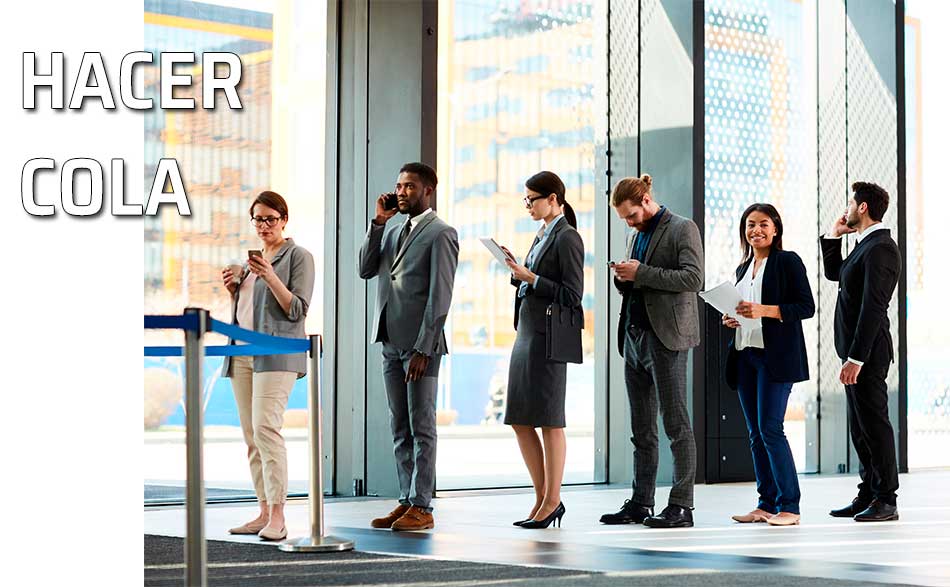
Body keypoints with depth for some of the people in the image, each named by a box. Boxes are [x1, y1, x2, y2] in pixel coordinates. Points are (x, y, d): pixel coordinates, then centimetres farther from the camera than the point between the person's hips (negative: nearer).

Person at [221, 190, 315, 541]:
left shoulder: (299, 256, 0)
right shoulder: (252, 260, 21)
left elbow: (297, 309, -9)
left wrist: (270, 277, -20)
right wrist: (232, 288, 7)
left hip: (277, 353, -8)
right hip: (243, 353, 8)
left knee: (265, 427, -19)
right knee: (250, 434, 5)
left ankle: (277, 517, -21)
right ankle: (264, 512, 10)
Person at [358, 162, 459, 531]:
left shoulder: (440, 234, -8)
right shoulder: (392, 230, 17)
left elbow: (440, 297, -13)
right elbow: (366, 269, 7)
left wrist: (423, 349, -17)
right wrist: (378, 222, 1)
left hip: (420, 344, -8)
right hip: (391, 341, 8)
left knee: (421, 427, -3)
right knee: (400, 428, 10)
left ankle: (422, 507, 0)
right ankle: (407, 501, 16)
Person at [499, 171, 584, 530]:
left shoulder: (567, 238, -9)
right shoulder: (542, 237, 18)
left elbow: (572, 295, -14)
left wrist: (530, 277, -16)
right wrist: (517, 270, 7)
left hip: (548, 338, -9)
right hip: (526, 335, 9)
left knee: (549, 420, -3)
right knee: (520, 420, 9)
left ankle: (552, 500, 4)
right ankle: (543, 498, 16)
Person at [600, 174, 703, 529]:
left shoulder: (682, 229, -4)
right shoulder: (638, 236, 20)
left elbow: (693, 278, -16)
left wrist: (640, 273, -17)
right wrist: (623, 279, 3)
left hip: (665, 338, -8)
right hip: (634, 337, 8)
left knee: (676, 425, -6)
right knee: (641, 430, 10)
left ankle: (681, 506, -5)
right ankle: (640, 503, 14)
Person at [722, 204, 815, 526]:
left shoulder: (788, 261, -3)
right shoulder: (743, 268, 18)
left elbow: (806, 307, -9)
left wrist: (766, 310, -19)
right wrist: (730, 319, 5)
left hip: (776, 355, -7)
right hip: (745, 353, 7)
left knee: (770, 428, -13)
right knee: (755, 433, 6)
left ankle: (789, 506, -8)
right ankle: (766, 504, 11)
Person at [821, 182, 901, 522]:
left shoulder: (880, 249, -16)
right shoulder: (866, 246, 16)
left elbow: (873, 307, -22)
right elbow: (834, 273, 31)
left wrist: (855, 358, -25)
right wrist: (833, 236, 18)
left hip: (867, 353, -10)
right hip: (856, 352, 10)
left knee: (873, 423, -6)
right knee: (860, 427, 13)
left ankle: (886, 501, -2)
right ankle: (868, 496, 20)